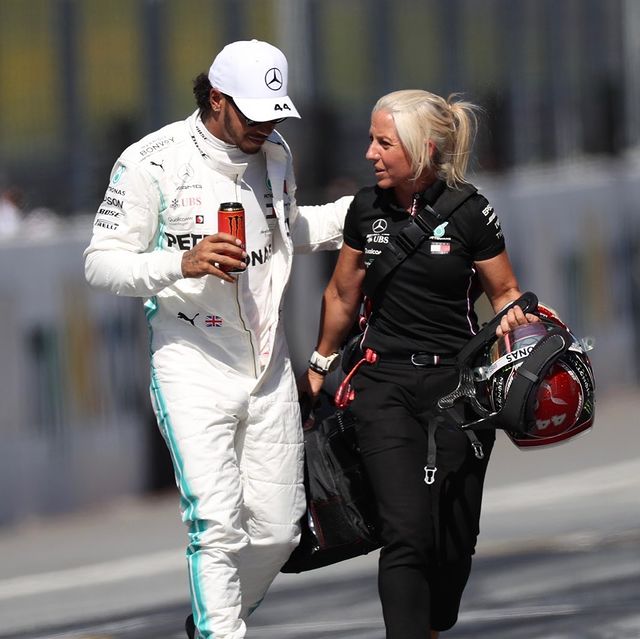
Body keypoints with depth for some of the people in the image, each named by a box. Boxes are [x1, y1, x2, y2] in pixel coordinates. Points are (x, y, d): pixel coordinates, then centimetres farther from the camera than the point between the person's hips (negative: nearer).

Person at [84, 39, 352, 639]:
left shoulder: (274, 153, 7)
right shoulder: (152, 162, -12)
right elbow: (101, 262, -12)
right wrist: (183, 263, -28)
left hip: (268, 363, 6)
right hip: (193, 368, -6)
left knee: (277, 528, 8)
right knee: (218, 526, -17)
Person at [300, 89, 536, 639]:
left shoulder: (469, 213, -6)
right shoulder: (367, 209, 3)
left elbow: (505, 292, 6)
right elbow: (342, 294, 18)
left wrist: (513, 317, -16)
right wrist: (320, 366, 27)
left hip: (457, 383, -1)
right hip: (384, 382, 1)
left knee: (453, 538, 2)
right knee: (406, 533, -14)